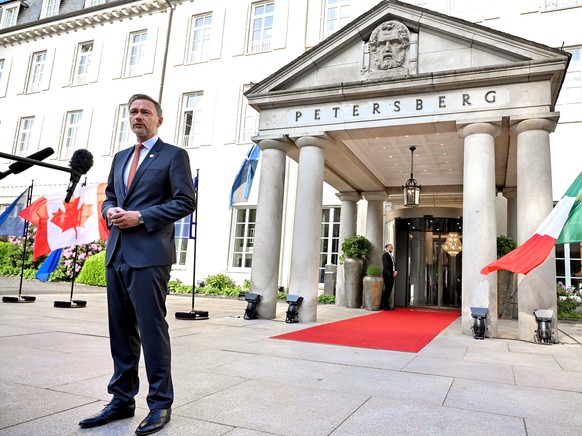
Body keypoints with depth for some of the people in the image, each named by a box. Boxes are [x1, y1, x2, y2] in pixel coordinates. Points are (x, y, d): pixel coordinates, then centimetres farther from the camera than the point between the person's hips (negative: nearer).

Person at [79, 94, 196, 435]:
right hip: (117, 253, 7)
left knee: (152, 328, -4)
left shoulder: (174, 155, 0)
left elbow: (186, 202, -8)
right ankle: (122, 400, 25)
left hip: (149, 254, -7)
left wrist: (140, 217, -14)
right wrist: (110, 211, 0)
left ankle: (161, 404, 10)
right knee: (121, 330, 12)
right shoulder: (121, 158, 21)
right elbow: (109, 196, 24)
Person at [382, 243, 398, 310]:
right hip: (387, 275, -8)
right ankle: (385, 305, -6)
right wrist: (392, 274, -12)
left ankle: (386, 305, 10)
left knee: (389, 290, 6)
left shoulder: (392, 256, 21)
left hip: (391, 275, 8)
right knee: (387, 290, -8)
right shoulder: (385, 255, -5)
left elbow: (393, 265, 18)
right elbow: (386, 266, -12)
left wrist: (395, 271, -1)